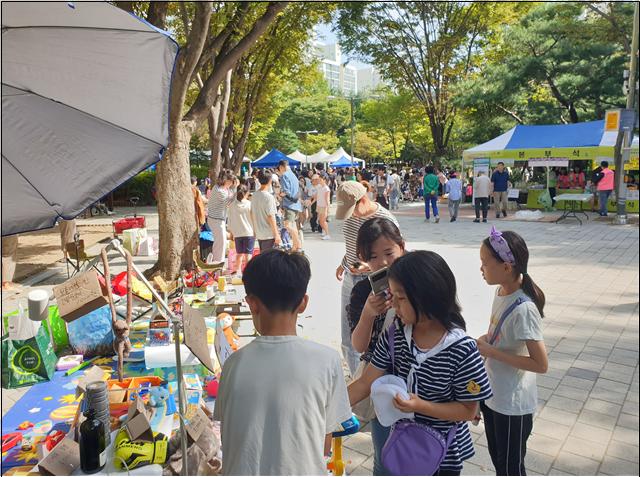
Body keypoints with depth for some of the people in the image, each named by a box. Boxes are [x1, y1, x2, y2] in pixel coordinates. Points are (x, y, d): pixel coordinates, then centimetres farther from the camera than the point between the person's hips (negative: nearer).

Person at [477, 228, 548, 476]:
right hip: (492, 395, 8)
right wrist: (485, 340, -5)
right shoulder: (501, 292, -3)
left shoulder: (523, 309, -28)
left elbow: (541, 364, -26)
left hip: (513, 405, -8)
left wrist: (491, 351, -25)